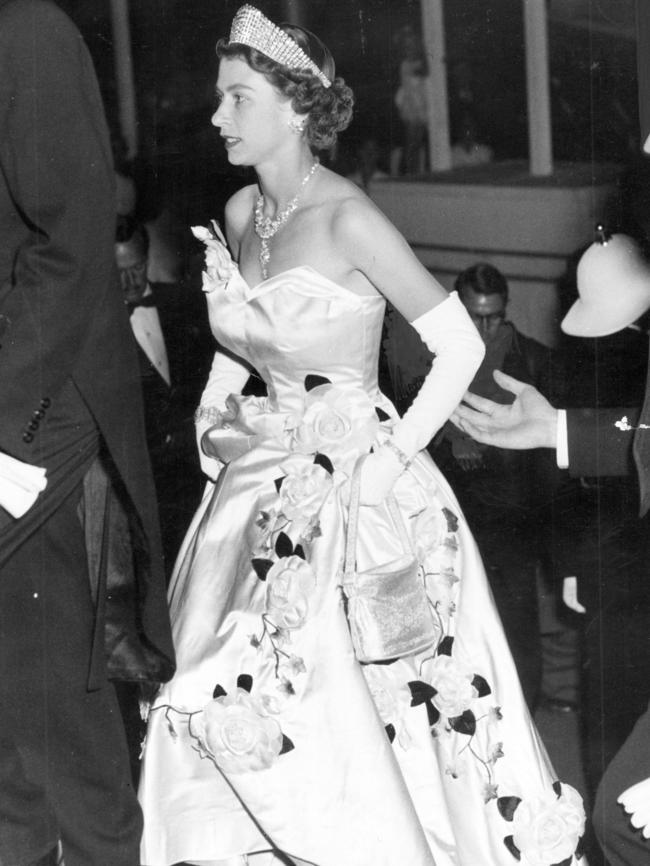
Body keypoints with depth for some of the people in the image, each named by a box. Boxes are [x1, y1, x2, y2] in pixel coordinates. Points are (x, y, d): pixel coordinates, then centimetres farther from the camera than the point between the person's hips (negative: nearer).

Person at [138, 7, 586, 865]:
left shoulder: (346, 218, -16)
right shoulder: (241, 213, 6)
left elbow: (461, 345, -15)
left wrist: (395, 453, -14)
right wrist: (213, 417, 7)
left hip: (354, 480, -7)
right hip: (266, 472, 7)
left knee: (355, 691, -4)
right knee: (212, 671, 7)